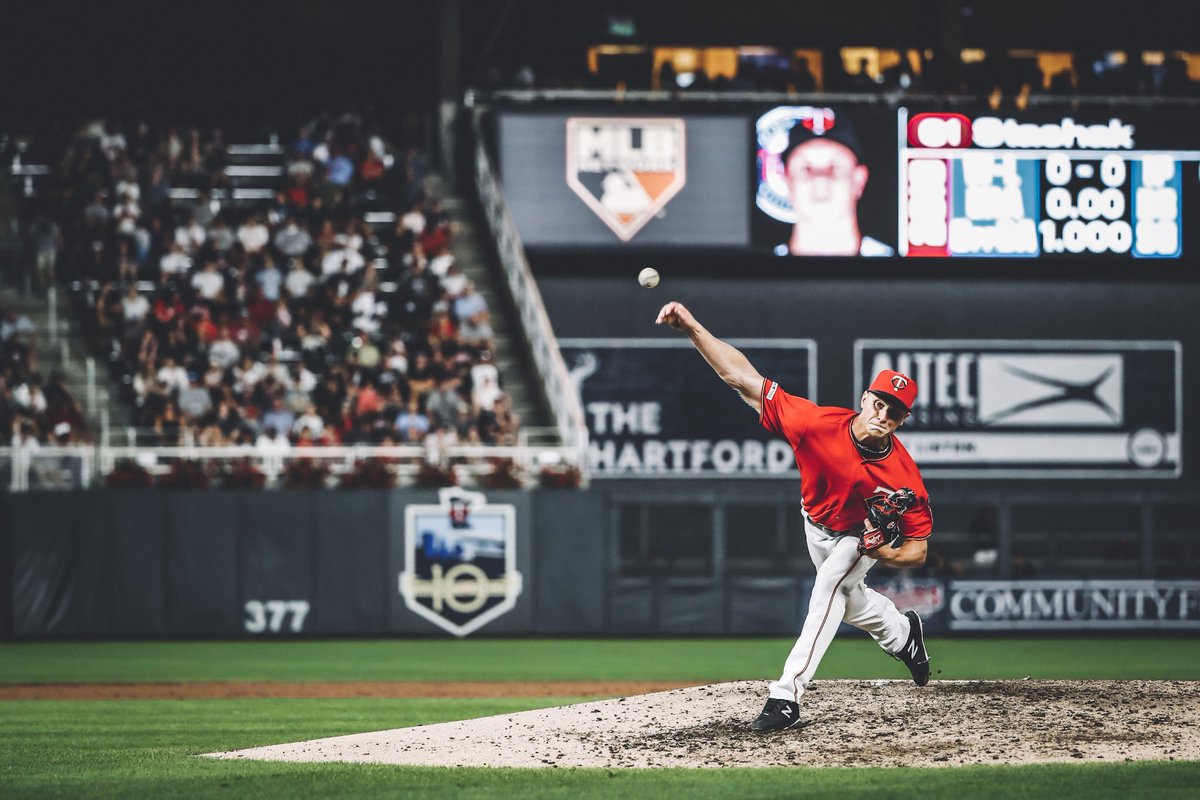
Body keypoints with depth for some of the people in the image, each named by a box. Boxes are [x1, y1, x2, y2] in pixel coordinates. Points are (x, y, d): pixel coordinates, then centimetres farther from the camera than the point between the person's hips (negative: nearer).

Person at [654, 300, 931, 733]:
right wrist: (693, 329, -51)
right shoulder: (819, 424, -37)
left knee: (831, 585, -29)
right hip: (817, 526, 4)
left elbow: (917, 550, -24)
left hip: (864, 536, -4)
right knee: (848, 600, 25)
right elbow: (743, 378, -40)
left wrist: (886, 553, -47)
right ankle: (903, 633, 58)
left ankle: (788, 695, -33)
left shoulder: (904, 478, -37)